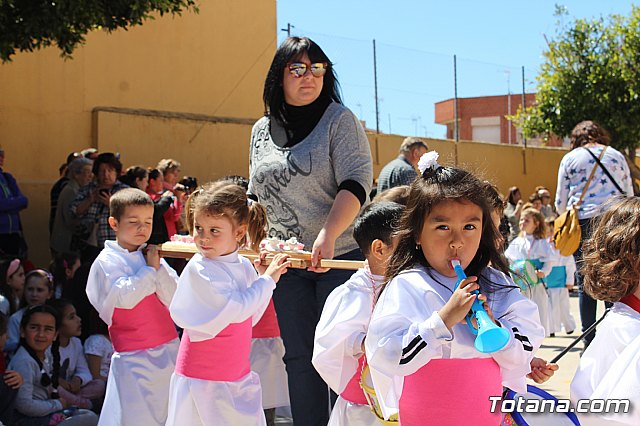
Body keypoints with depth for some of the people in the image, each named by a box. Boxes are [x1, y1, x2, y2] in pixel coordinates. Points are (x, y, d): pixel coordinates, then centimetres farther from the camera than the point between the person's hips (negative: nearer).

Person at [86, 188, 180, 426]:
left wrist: (158, 267, -10)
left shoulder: (152, 256, 8)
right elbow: (125, 297, -20)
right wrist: (149, 269, -10)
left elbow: (174, 299, 1)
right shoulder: (106, 261, -5)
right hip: (134, 358, -5)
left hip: (169, 350, 5)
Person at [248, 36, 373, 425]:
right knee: (299, 358, 9)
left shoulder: (340, 120, -5)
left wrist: (328, 234, -28)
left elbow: (357, 182, -16)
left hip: (340, 257, -5)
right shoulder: (262, 130, 11)